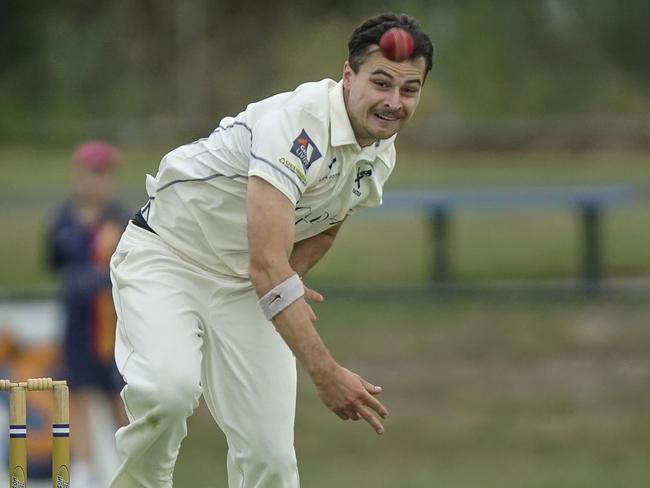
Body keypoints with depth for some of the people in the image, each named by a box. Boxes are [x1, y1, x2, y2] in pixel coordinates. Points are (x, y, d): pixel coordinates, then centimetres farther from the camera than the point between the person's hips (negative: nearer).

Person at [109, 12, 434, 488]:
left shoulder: (381, 154, -4)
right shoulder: (296, 124, -32)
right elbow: (266, 265, -39)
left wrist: (289, 282, 0)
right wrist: (326, 373, -43)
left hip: (243, 288, 7)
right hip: (164, 254, -7)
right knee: (170, 388, -36)